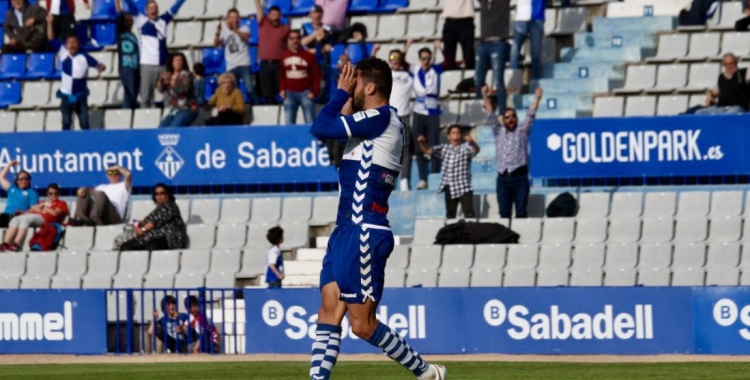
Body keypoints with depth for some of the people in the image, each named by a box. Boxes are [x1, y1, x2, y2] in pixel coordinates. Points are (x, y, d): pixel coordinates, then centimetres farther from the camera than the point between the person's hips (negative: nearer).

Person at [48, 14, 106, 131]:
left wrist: (101, 67, -31)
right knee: (66, 123, 6)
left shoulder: (84, 57, -10)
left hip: (80, 96, -2)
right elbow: (51, 39, 0)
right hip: (66, 95, 2)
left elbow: (99, 65, -6)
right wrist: (49, 23, -9)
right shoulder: (62, 53, -3)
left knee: (84, 123, 2)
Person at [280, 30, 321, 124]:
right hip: (290, 93, 3)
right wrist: (282, 89, 4)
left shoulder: (308, 56, -4)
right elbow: (282, 75, 15)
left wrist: (314, 92, -10)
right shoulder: (284, 56, 7)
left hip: (305, 92, -3)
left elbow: (316, 75, -3)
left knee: (310, 123, -4)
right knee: (289, 123, 3)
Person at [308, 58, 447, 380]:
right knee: (329, 311, 2)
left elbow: (320, 129, -14)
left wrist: (342, 92, -2)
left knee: (362, 324, -5)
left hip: (365, 234, -10)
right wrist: (348, 98, 15)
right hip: (346, 230, 10)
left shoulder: (381, 118, -13)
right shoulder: (377, 122, 17)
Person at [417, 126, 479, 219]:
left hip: (464, 188, -4)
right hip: (450, 189, 4)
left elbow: (476, 150, -19)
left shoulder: (465, 147, 0)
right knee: (450, 215, 10)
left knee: (470, 214, -14)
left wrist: (472, 142, -42)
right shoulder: (444, 148, 11)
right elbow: (428, 150, 7)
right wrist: (421, 143, -15)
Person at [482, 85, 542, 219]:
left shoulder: (522, 131, 14)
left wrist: (537, 98, -5)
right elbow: (491, 116, 13)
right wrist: (485, 97, 3)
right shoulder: (499, 132, 18)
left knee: (521, 212, -7)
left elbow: (531, 115, 6)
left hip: (520, 176, -2)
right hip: (503, 177, 2)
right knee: (504, 213, -1)